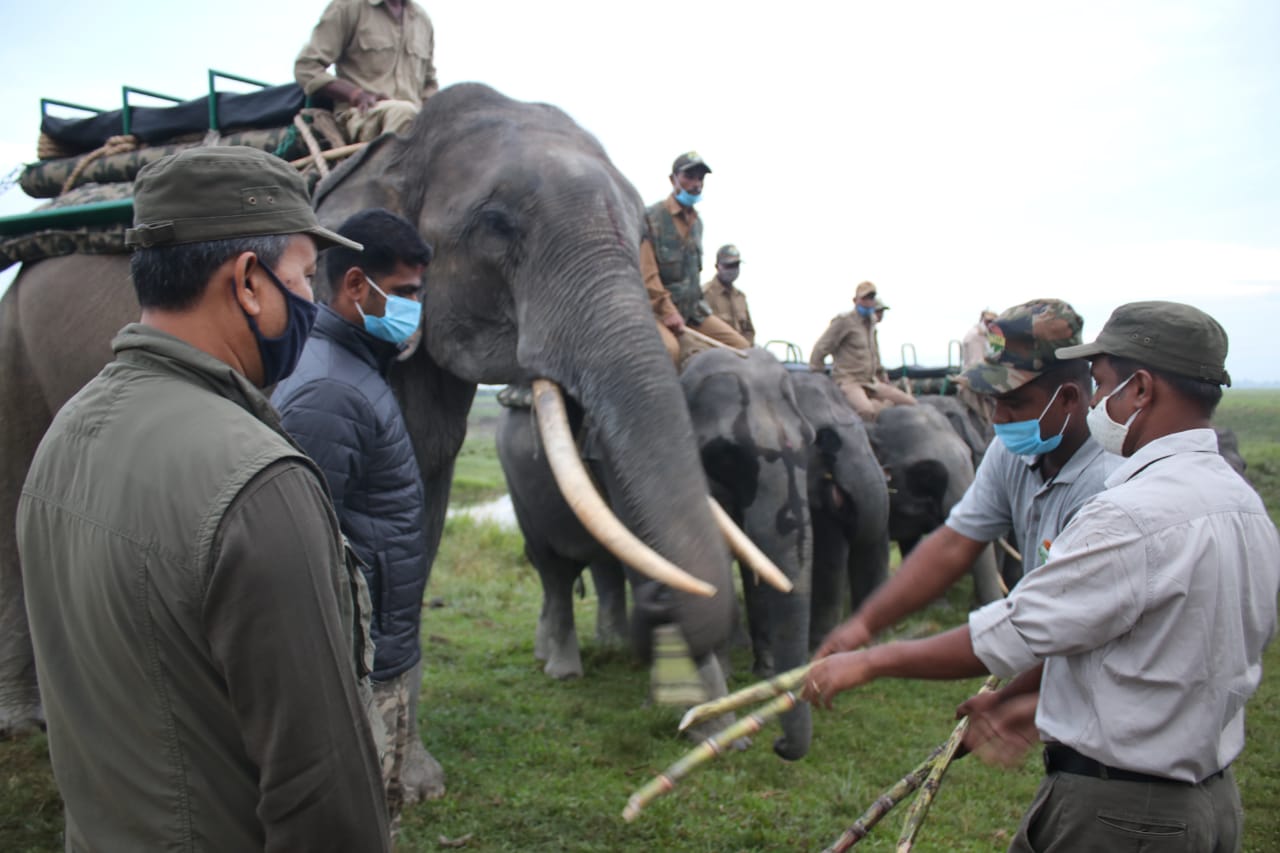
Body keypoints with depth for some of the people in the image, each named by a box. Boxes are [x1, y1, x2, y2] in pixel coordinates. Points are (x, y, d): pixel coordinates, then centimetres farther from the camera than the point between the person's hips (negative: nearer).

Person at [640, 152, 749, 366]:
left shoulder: (696, 222, 17)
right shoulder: (651, 217, -7)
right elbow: (646, 273, -15)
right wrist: (668, 312, -21)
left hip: (692, 308, 8)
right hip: (656, 308, -7)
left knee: (740, 347, -3)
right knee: (670, 349, -37)